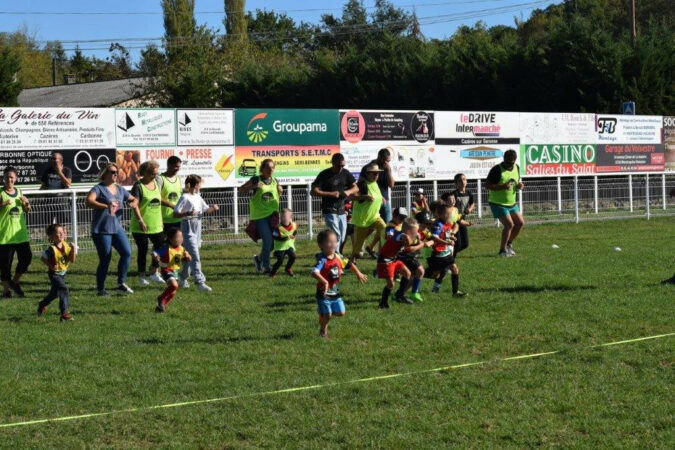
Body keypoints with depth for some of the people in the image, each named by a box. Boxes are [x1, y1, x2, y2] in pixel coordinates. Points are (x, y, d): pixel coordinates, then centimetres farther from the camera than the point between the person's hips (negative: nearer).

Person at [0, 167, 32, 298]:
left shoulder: (19, 192, 10)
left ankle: (15, 282, 22)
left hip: (20, 232, 5)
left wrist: (26, 204, 0)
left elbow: (26, 211, 21)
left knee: (26, 257, 1)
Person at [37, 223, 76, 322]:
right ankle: (64, 314, -22)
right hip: (54, 274, -8)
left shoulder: (66, 246, -5)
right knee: (63, 290, -23)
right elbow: (43, 258, -12)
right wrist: (51, 266, -24)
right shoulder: (51, 249, -23)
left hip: (63, 273, 8)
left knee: (55, 292, 24)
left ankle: (42, 305, 49)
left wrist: (73, 250, -19)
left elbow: (72, 260, -6)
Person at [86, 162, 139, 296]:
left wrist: (134, 203, -2)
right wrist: (106, 206, -40)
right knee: (105, 259, -4)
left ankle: (121, 283, 3)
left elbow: (133, 199, 24)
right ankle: (101, 289, 9)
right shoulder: (98, 189, -8)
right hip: (102, 230, -6)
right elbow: (89, 201, -25)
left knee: (127, 252, -9)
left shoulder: (120, 190, 13)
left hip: (117, 228, 6)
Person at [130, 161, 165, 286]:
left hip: (156, 225, 6)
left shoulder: (156, 184, 11)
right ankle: (141, 275, 14)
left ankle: (153, 272, 15)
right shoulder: (138, 186, -11)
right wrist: (140, 220, -27)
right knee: (143, 250, 2)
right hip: (141, 227, -6)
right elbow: (134, 205, -19)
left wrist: (161, 220, 19)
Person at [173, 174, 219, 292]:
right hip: (188, 226, -8)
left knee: (190, 256, 15)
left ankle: (182, 279, 27)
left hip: (197, 227, 8)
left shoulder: (198, 197, 12)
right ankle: (200, 282, -13)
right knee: (195, 256, -11)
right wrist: (188, 213, -31)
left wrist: (213, 208, -2)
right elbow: (175, 213, -16)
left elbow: (206, 210, 19)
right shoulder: (185, 197, -13)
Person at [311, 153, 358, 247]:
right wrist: (331, 194, -20)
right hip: (329, 210, -6)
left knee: (342, 238, 7)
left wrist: (349, 191, -10)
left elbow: (356, 188, 13)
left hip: (341, 210, 6)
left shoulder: (345, 173, 5)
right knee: (336, 235, -15)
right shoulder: (324, 175, -9)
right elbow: (314, 191, -13)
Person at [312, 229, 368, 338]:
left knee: (340, 313, 6)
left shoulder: (338, 257, -1)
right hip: (324, 293, -6)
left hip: (335, 293, 6)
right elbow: (314, 272, -39)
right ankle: (323, 331, 24)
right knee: (326, 315, -3)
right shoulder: (322, 260, -23)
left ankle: (323, 312, 32)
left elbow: (349, 264, 17)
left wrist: (358, 274, 14)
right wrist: (324, 281, -49)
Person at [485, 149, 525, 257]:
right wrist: (502, 187, -32)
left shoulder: (516, 168, 4)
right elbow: (487, 185, -19)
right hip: (498, 203, -8)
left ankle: (509, 244, 25)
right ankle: (502, 250, -4)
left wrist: (519, 185, -5)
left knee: (520, 223, 7)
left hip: (512, 203, 8)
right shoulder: (497, 170, -18)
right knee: (509, 224, -16)